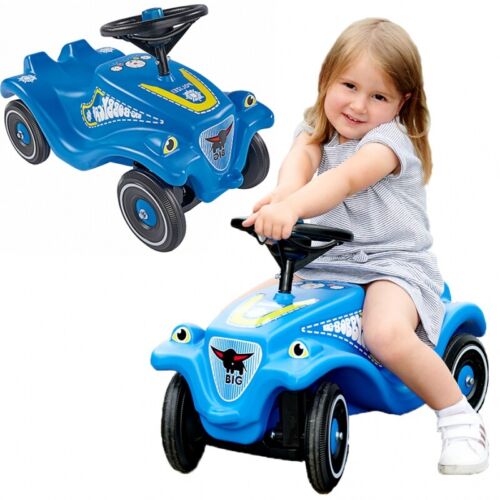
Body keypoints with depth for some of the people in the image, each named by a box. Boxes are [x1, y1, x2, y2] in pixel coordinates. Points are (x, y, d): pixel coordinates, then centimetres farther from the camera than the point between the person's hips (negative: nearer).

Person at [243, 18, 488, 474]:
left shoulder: (390, 138, -10)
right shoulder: (316, 132, 9)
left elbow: (347, 178, -30)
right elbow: (300, 159, -15)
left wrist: (292, 207, -48)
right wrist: (285, 191, -40)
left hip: (393, 263, -7)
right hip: (325, 265, 7)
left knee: (386, 333, -36)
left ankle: (461, 419, -15)